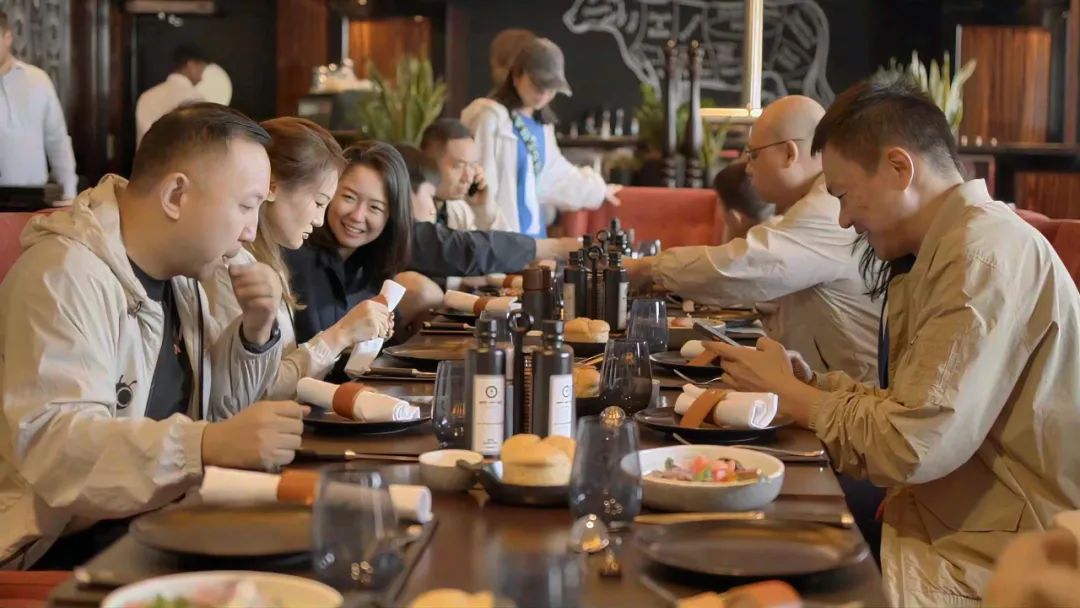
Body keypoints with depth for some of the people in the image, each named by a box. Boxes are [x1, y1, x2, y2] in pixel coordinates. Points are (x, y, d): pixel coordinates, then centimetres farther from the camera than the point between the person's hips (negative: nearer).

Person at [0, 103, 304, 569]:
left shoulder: (176, 273, 9)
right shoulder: (66, 276, -19)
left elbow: (211, 406, 17)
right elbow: (50, 443, -31)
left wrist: (255, 333, -2)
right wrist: (211, 445, -41)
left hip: (162, 518, 9)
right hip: (72, 544, -9)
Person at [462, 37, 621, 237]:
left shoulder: (542, 124, 15)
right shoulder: (490, 117, -11)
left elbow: (554, 172, 29)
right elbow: (481, 181, -15)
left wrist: (595, 189, 40)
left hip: (534, 231, 8)